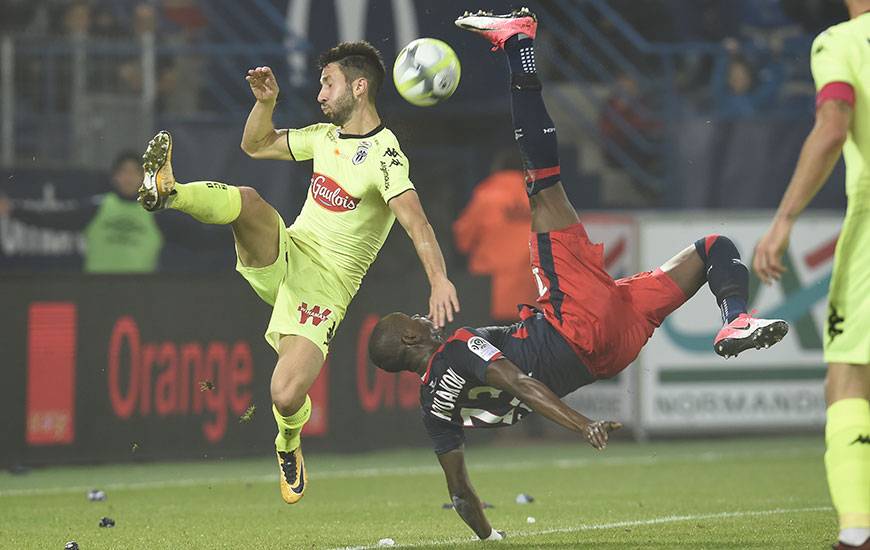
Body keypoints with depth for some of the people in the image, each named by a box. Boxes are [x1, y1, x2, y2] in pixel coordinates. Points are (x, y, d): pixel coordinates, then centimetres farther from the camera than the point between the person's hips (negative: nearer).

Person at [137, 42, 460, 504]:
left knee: (287, 398, -17)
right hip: (282, 258, 5)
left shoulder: (383, 154, -14)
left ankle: (289, 444, 16)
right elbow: (256, 146, 25)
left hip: (324, 287, -5)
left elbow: (415, 220, -29)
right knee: (247, 200, -28)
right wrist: (265, 101, 5)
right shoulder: (326, 137, 12)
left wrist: (439, 281, -44)